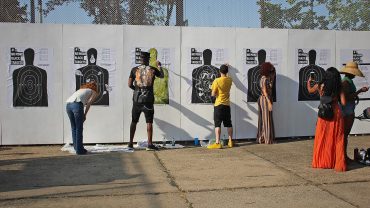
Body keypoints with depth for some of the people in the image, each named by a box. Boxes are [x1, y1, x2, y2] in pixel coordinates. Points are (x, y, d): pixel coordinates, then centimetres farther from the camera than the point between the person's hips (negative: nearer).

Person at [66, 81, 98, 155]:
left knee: (74, 128, 17)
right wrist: (85, 115, 6)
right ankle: (79, 150, 6)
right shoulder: (94, 92, 20)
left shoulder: (81, 89, 37)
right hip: (77, 105, -6)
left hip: (68, 104, 6)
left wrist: (83, 115, 25)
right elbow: (89, 103, 3)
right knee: (79, 129, 3)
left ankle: (76, 147, 25)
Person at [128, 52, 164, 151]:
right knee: (149, 122, 1)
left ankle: (131, 143, 16)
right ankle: (149, 144, -1)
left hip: (137, 98, 2)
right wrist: (159, 66, 38)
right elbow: (162, 75, 21)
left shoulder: (134, 70, 0)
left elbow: (129, 84, 0)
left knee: (134, 121, 12)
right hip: (148, 99, -2)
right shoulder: (153, 70, -1)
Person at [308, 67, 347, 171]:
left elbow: (310, 90, 19)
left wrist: (309, 82, 38)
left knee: (322, 139, 13)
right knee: (338, 140, 8)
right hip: (336, 114, 0)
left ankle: (322, 162, 20)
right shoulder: (339, 88, -3)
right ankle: (339, 164, 9)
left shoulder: (319, 86, -2)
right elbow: (343, 102, -7)